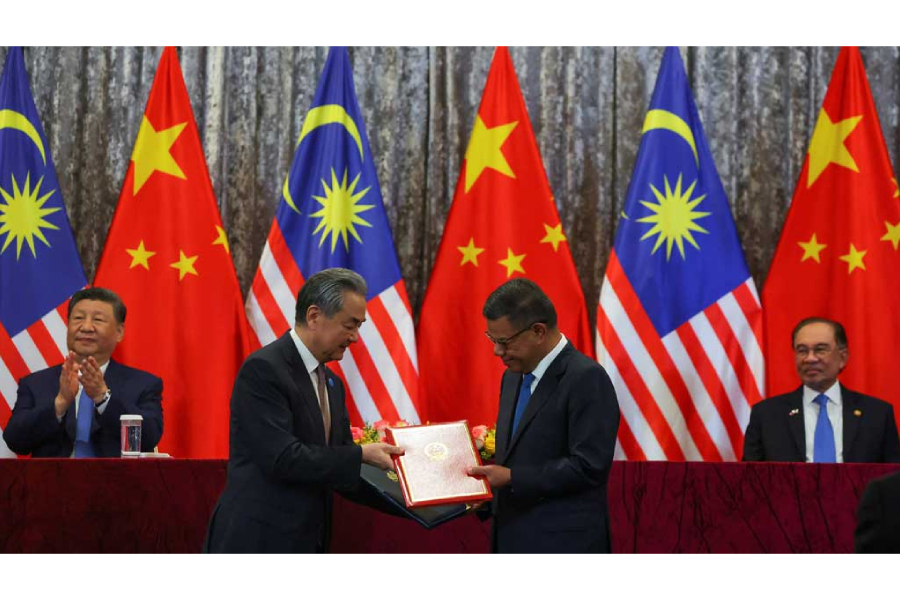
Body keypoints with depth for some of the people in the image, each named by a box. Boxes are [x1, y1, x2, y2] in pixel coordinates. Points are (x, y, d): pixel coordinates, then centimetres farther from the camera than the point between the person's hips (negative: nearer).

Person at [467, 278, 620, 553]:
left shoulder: (586, 378, -14)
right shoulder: (514, 377, 15)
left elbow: (589, 466, -20)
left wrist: (511, 478, -17)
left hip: (564, 546, -9)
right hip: (513, 541, 9)